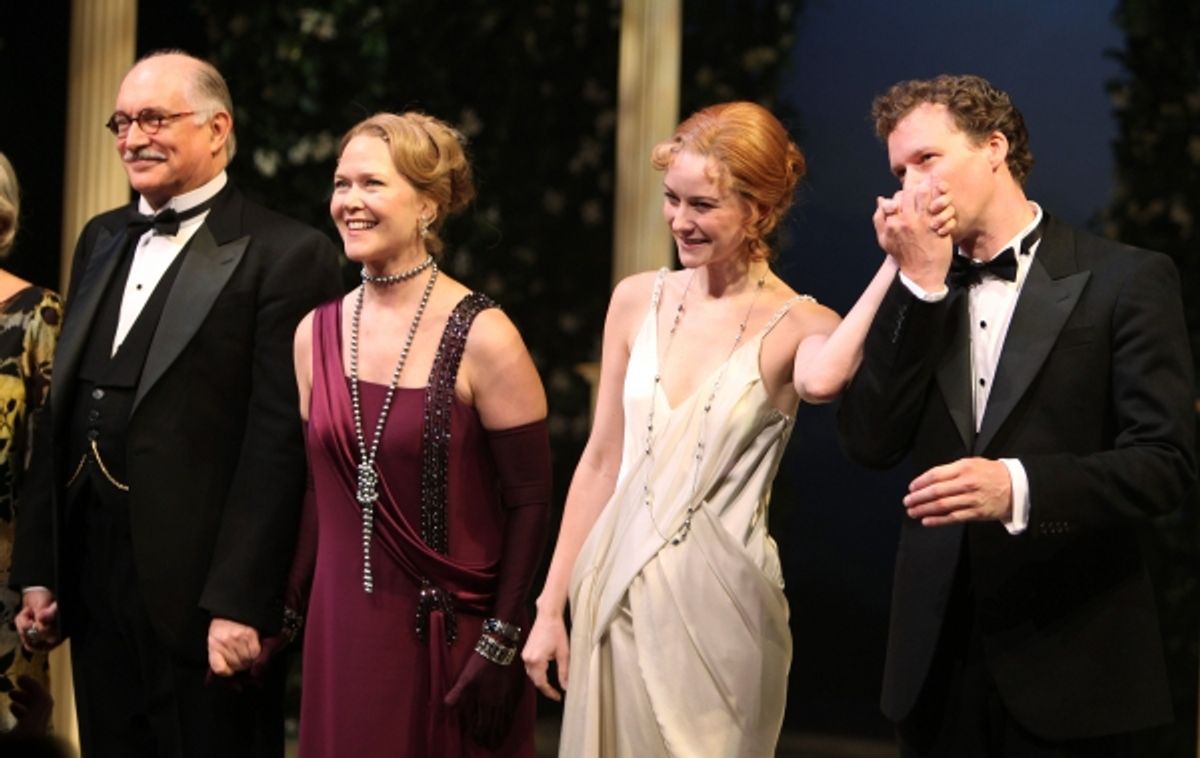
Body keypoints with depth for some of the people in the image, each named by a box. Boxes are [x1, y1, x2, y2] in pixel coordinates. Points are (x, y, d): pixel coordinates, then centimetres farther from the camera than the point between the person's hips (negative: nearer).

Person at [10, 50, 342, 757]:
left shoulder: (288, 255, -8)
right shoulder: (101, 240, 15)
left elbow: (279, 443, -14)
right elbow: (61, 414, 15)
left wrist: (240, 604, -19)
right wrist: (38, 568, 10)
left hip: (202, 595, -7)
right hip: (96, 591, 7)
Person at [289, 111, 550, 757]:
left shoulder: (481, 337, -11)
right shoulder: (316, 333, 4)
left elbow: (529, 502, -9)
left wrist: (501, 644, -11)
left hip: (452, 635, -4)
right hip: (343, 632, 4)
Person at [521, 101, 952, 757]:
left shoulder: (797, 325, -9)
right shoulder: (638, 301, 3)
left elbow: (821, 380, -35)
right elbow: (602, 460, 9)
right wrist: (551, 605, 10)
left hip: (717, 604, -4)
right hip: (615, 594, 4)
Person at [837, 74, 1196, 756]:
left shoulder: (1126, 281, -3)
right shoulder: (914, 296, 11)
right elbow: (872, 444, -1)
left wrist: (1020, 487, -25)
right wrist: (922, 286, -6)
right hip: (939, 655, 4)